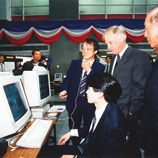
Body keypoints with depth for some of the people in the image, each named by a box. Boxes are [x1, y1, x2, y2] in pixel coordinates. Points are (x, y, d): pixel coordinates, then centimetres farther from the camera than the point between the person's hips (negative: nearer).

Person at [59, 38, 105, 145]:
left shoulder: (100, 67, -1)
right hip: (74, 101, 3)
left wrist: (89, 70, -17)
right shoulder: (75, 63, 7)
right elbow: (67, 80, 6)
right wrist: (64, 90, -13)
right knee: (73, 130, 13)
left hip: (90, 103, -2)